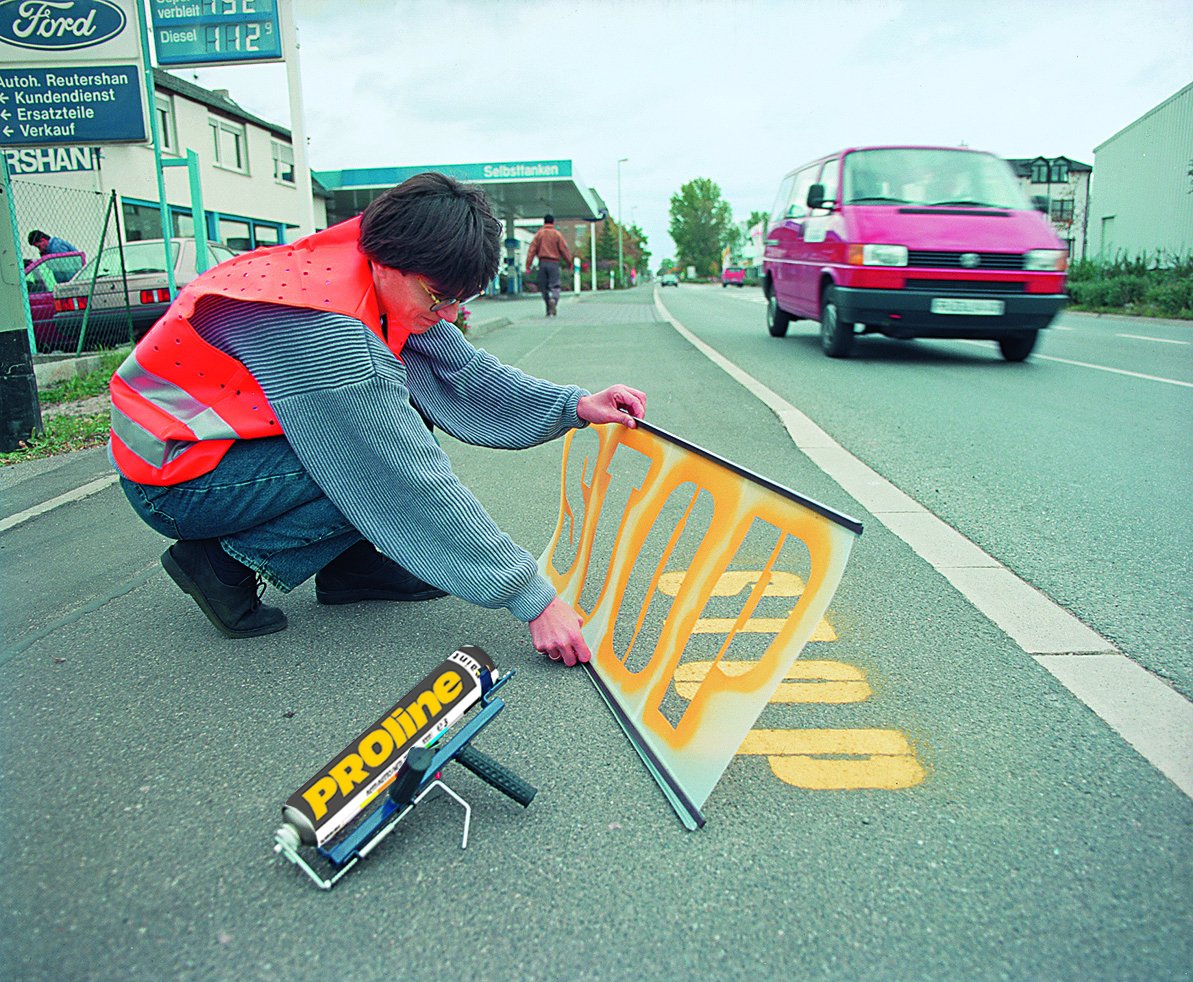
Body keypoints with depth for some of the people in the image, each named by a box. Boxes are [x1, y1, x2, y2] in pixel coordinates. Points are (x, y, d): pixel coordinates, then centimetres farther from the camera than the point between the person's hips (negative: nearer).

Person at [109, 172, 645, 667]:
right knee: (388, 473, -25)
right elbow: (417, 487, -33)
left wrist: (573, 405, -16)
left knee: (402, 403, 0)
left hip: (237, 429, 9)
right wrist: (533, 598, -28)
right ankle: (224, 562, -7)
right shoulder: (322, 328, -33)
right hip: (170, 478, -8)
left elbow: (462, 374, -2)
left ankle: (348, 564, 5)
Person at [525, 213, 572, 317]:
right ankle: (553, 299, -36)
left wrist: (528, 265, -1)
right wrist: (569, 262, 8)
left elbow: (532, 249, 0)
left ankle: (549, 310, 13)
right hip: (554, 262, -2)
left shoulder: (539, 234, 5)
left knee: (543, 287, 11)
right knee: (554, 285, -5)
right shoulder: (557, 234, 0)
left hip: (542, 262, 2)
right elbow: (564, 249, -2)